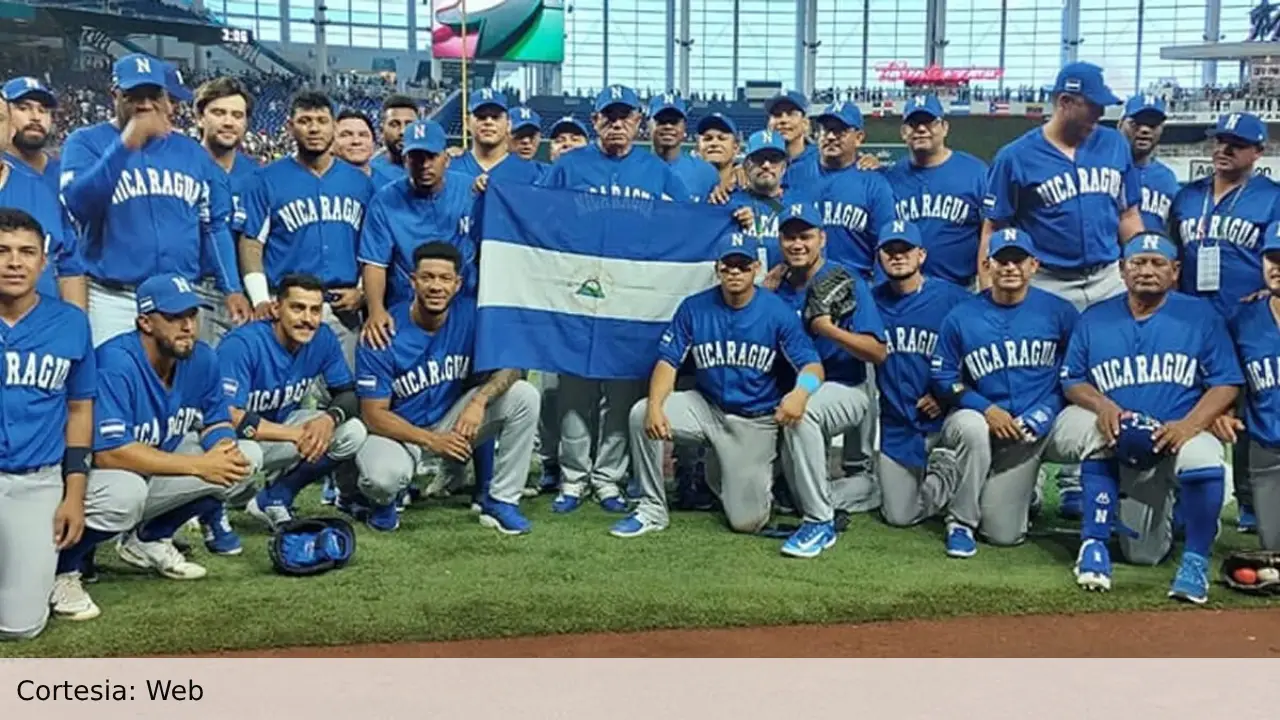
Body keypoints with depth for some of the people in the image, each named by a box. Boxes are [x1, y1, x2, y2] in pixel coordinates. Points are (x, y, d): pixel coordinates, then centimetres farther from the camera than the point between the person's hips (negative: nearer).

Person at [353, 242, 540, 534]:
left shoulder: (471, 315, -11)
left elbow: (510, 365, -12)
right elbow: (373, 414, -17)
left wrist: (479, 400, -33)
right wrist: (431, 440, -29)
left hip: (453, 420, 4)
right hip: (398, 429, -4)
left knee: (524, 395, -17)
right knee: (385, 476, -37)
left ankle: (501, 501, -5)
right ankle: (377, 499, 5)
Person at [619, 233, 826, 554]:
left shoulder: (778, 312, -13)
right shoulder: (693, 308, -7)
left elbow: (812, 365, -18)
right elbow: (668, 360, -7)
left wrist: (801, 392, -44)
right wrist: (655, 405, -28)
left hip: (757, 421, -3)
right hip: (706, 409, 3)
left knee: (746, 521, -9)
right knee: (641, 414, -22)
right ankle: (652, 509, -3)